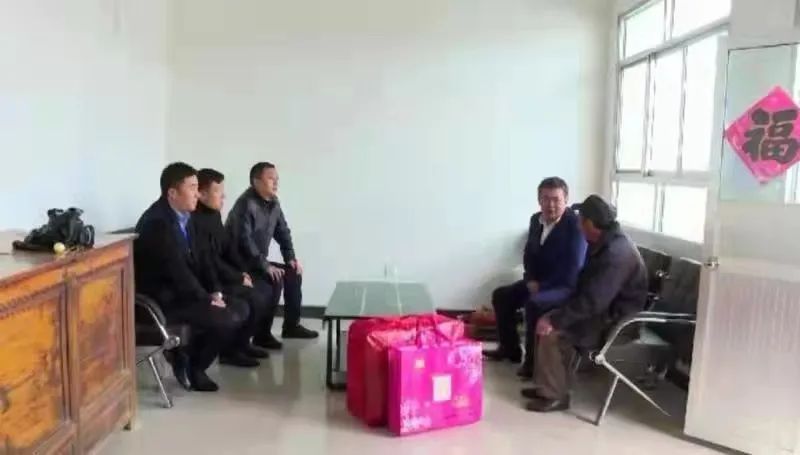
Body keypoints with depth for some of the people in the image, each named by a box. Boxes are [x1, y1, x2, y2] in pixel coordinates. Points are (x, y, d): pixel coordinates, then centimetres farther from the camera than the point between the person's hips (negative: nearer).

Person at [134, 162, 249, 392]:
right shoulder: (157, 222, -22)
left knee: (241, 309, 2)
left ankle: (190, 354, 11)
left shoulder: (184, 216, 8)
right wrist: (207, 299, -17)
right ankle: (191, 366, 4)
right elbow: (177, 270, -25)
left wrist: (214, 292, -2)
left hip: (183, 291, 9)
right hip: (162, 299, -9)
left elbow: (199, 258, 11)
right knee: (227, 319, -21)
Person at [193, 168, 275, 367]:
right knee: (254, 299, -21)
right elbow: (210, 261, -24)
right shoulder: (195, 220, -22)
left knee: (266, 289, 7)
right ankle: (231, 350, -5)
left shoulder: (214, 213, 8)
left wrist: (243, 272, 1)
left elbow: (227, 248, 15)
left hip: (220, 275, 10)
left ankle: (243, 341, 15)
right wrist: (239, 278, -15)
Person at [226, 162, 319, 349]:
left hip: (257, 262, 9)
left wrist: (291, 258, 0)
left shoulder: (273, 203, 5)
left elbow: (283, 232, 13)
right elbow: (244, 241, -29)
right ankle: (262, 335, -16)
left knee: (293, 273, 2)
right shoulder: (246, 204, -21)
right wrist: (266, 266, -29)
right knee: (274, 280, -26)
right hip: (239, 264, -9)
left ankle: (291, 325, 12)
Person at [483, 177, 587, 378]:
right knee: (501, 295, 4)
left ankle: (533, 359, -16)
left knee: (534, 303, -33)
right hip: (538, 282, 8)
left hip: (566, 286, -8)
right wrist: (531, 280, -3)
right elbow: (529, 253, 14)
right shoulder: (536, 219, 3)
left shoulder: (575, 225, -20)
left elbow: (574, 267, -25)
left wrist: (542, 286, -21)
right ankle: (509, 348, 16)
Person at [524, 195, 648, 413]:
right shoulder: (606, 243, 5)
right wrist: (554, 316, 7)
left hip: (615, 323, -10)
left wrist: (555, 320, -24)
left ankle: (555, 396, -4)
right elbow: (586, 287, 15)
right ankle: (547, 386, 11)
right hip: (604, 311, 10)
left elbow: (591, 302, -31)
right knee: (547, 321, 3)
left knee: (552, 333, -19)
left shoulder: (615, 254, -28)